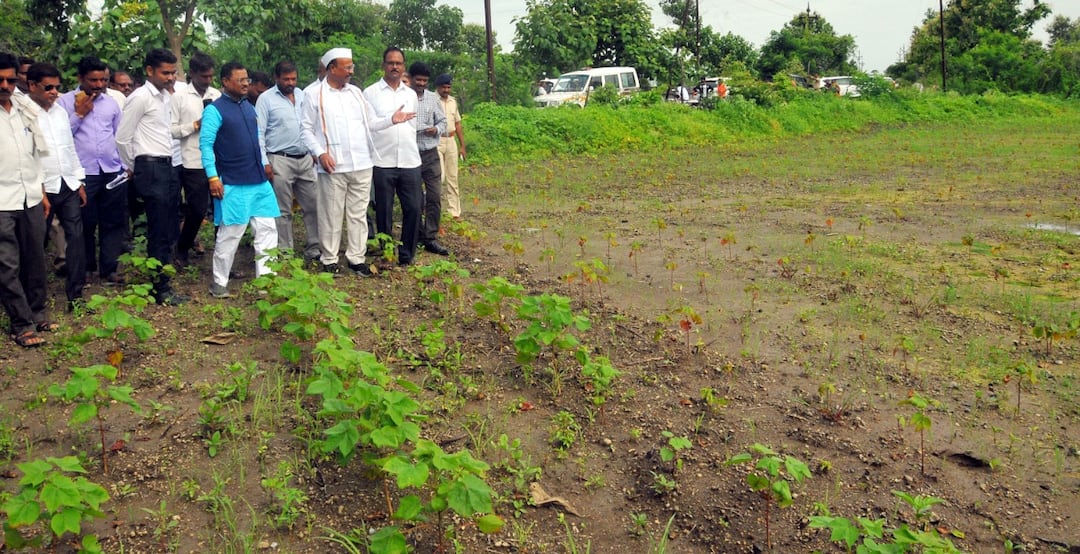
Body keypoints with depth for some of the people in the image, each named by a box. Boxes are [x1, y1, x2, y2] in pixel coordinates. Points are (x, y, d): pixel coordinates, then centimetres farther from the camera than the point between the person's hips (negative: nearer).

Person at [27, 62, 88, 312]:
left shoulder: (60, 111, 11)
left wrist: (79, 182, 14)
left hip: (68, 185, 6)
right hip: (43, 189, -6)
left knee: (76, 237, 3)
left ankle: (75, 294, 9)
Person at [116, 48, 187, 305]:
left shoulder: (165, 96, 14)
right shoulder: (140, 97, -11)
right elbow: (122, 138, -9)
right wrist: (134, 168, 4)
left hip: (167, 167, 8)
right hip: (151, 169, -8)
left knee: (169, 229, 13)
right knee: (159, 233, -3)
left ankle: (161, 281, 23)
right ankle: (160, 290, 6)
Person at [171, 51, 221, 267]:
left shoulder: (217, 95, 10)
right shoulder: (179, 96, -1)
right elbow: (171, 130, -5)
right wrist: (195, 125, -12)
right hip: (194, 164, -4)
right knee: (196, 210, 2)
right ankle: (181, 250, 25)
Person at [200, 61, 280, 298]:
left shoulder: (249, 107, 12)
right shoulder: (215, 110, -8)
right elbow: (205, 144, -12)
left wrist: (265, 164, 17)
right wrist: (213, 176, -18)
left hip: (259, 181, 7)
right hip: (233, 185, -7)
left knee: (267, 230, 6)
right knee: (230, 235, 1)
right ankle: (219, 283, 15)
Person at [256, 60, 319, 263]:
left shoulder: (302, 96, 12)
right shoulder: (266, 99, -3)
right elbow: (259, 133, -5)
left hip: (305, 160, 5)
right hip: (280, 160, -5)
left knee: (313, 205, 4)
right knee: (283, 211, 1)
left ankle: (313, 250, 12)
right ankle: (285, 252, 10)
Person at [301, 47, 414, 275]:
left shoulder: (357, 93, 14)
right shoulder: (315, 95, 1)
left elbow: (371, 123, 14)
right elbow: (307, 130, 0)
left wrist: (391, 118, -4)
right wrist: (320, 153, -13)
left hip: (362, 165, 4)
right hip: (333, 167, -4)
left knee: (358, 214, 9)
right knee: (331, 215, 3)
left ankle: (356, 257, 19)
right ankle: (329, 260, 15)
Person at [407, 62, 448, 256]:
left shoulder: (433, 98, 8)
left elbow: (443, 120, 14)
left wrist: (437, 129, -6)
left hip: (431, 154, 3)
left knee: (435, 197, 0)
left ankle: (431, 238, 6)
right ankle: (419, 235, 21)